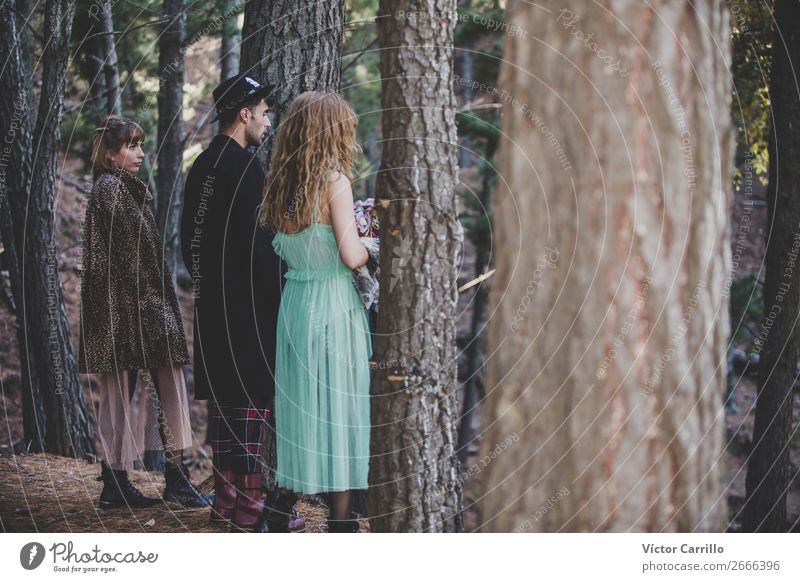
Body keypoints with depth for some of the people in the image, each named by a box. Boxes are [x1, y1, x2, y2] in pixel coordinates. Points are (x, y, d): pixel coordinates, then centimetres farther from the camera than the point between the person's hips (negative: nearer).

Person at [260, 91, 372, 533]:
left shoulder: (281, 185, 6)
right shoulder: (334, 182, -13)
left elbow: (278, 247, 12)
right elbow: (351, 255, -18)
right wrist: (370, 246, 1)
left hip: (294, 300, 6)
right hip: (333, 303, -6)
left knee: (300, 399, 13)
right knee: (337, 405, -1)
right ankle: (340, 518, 2)